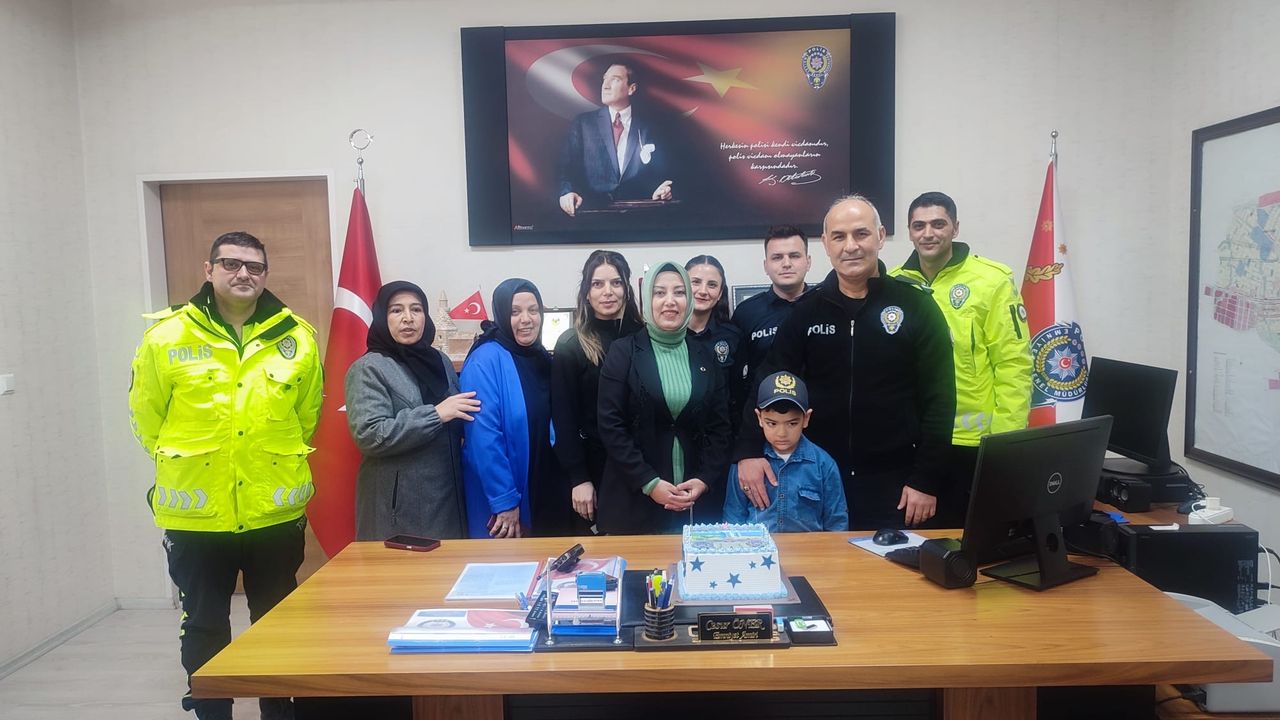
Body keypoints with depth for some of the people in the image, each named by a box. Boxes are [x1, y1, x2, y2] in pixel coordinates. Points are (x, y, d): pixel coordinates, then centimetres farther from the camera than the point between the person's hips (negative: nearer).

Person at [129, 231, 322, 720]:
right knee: (204, 627, 12)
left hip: (275, 510, 1)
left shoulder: (297, 337, -2)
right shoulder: (167, 336, -5)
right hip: (195, 513, -1)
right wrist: (183, 465, 11)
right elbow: (146, 417, 6)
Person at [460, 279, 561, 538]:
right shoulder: (485, 362, -17)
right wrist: (505, 501, -21)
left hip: (543, 490, 7)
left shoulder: (541, 358, 6)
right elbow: (483, 437, -22)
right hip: (498, 501, -7)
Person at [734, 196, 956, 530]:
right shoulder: (806, 311, 2)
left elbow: (939, 400, -4)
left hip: (892, 482, -1)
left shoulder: (915, 307, -4)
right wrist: (749, 450, -12)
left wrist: (926, 480, -7)